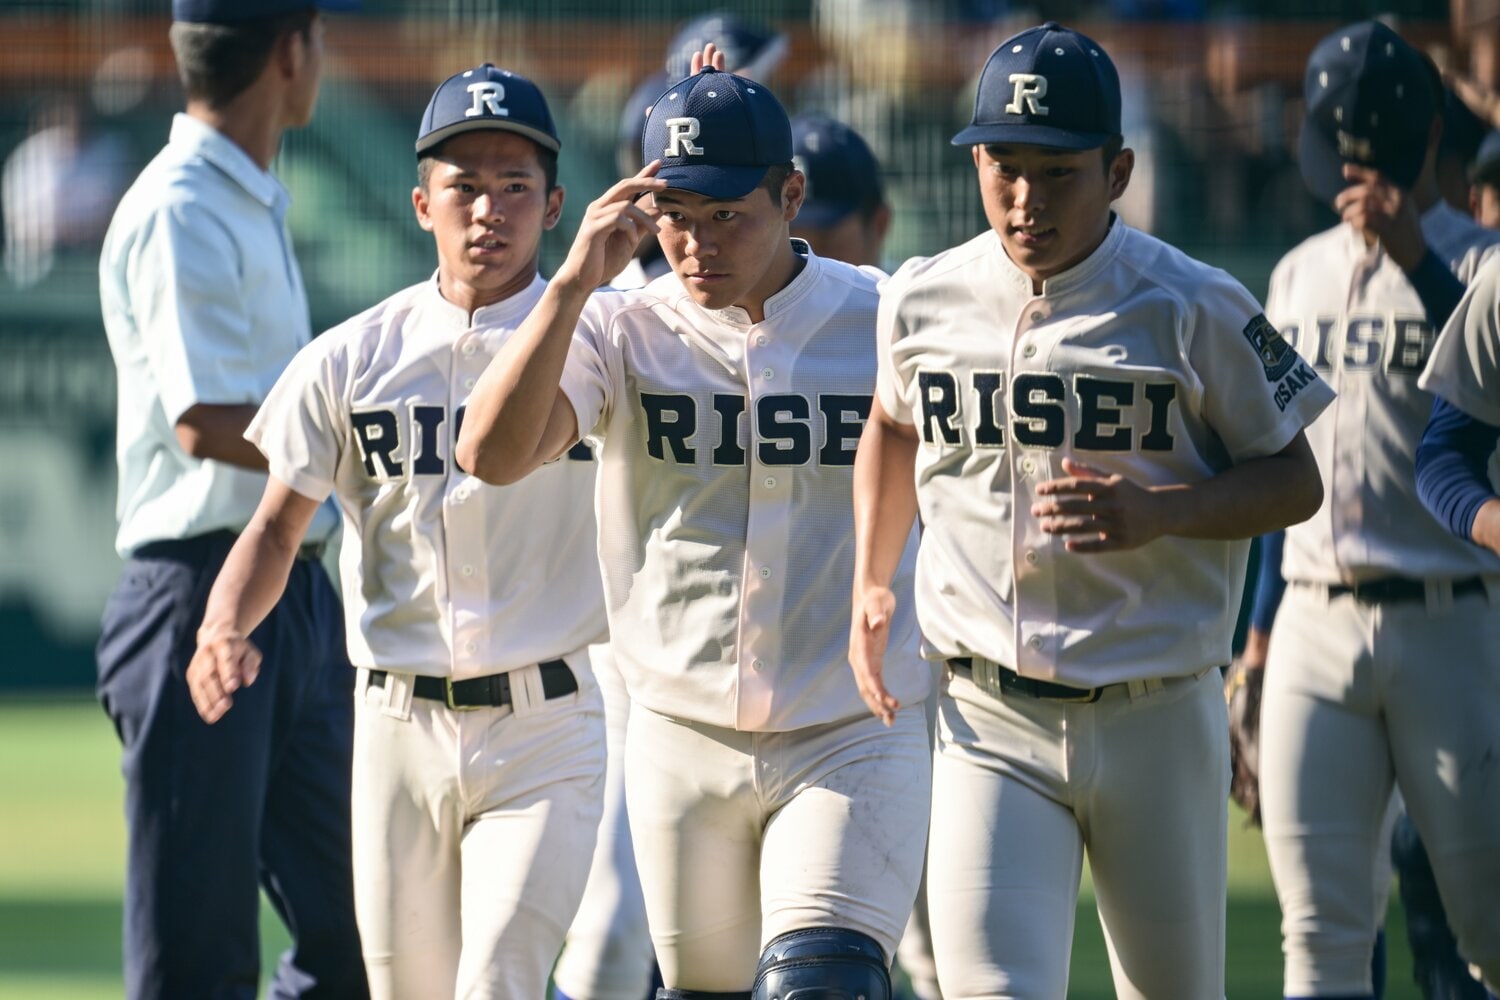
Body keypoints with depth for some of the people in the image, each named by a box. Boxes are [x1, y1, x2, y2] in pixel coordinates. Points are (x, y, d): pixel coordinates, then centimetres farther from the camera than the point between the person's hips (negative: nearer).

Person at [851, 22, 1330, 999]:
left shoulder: (1194, 309, -7)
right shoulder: (922, 299, 3)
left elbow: (1296, 481, -1)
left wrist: (1158, 511, -18)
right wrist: (870, 581, 15)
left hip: (1159, 724, -1)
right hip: (989, 725, 1)